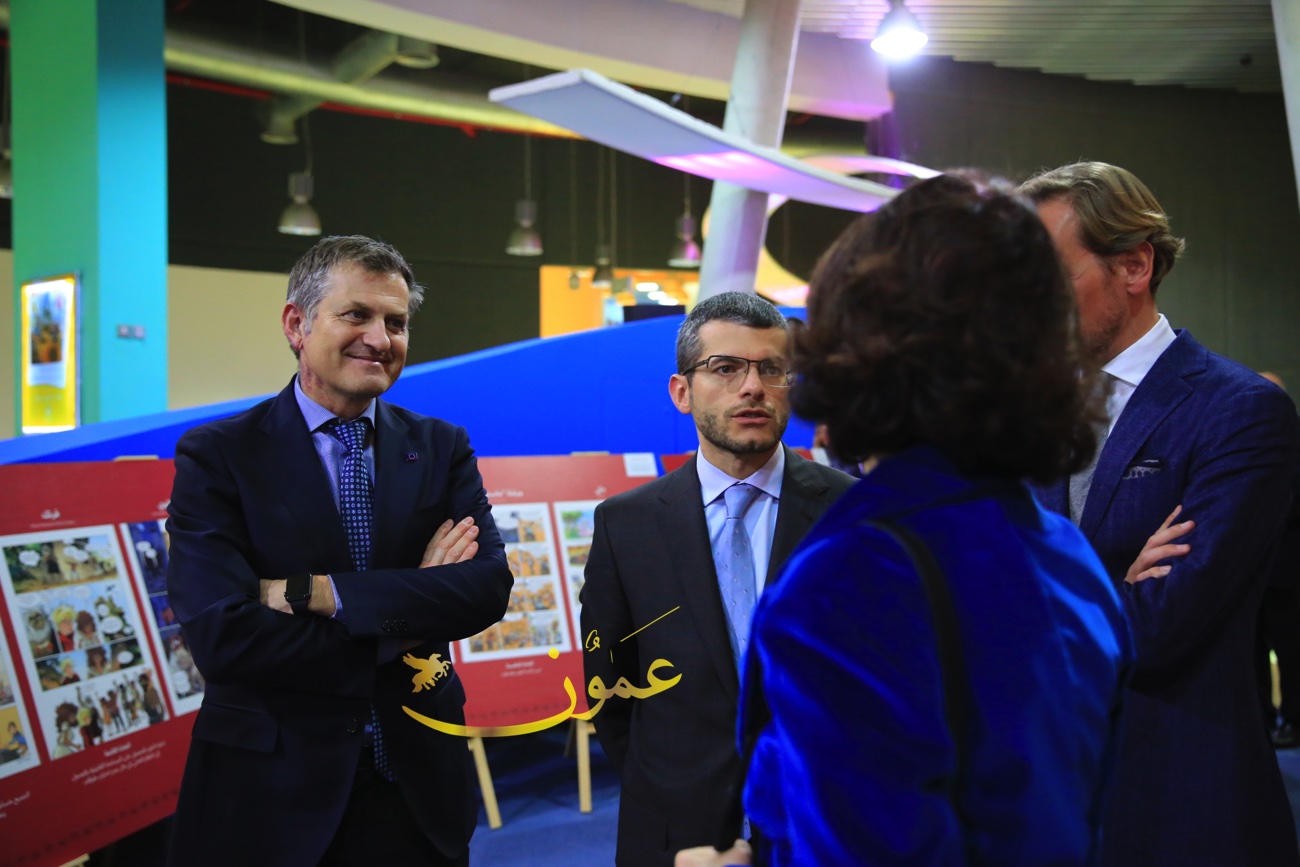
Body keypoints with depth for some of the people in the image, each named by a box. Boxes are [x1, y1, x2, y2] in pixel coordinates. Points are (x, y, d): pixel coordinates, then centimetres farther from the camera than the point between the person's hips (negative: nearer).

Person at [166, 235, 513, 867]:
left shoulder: (442, 449, 3)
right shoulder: (217, 456, -6)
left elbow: (489, 588, -11)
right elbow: (220, 636, -17)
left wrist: (318, 592, -19)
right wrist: (398, 634, -13)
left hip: (416, 785, 3)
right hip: (268, 796, -3)